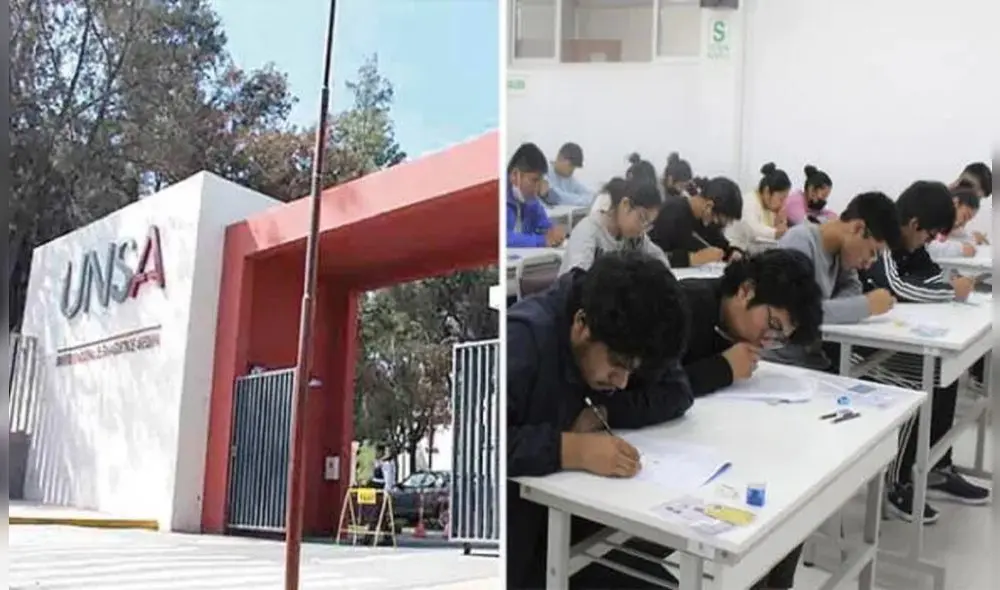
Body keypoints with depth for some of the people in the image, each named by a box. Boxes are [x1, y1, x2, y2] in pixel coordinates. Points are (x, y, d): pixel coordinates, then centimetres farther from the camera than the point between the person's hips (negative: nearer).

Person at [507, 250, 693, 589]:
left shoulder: (620, 340, -4)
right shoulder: (523, 339, -27)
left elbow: (675, 392, -2)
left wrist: (603, 412, -17)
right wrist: (570, 449, -38)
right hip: (518, 528, -6)